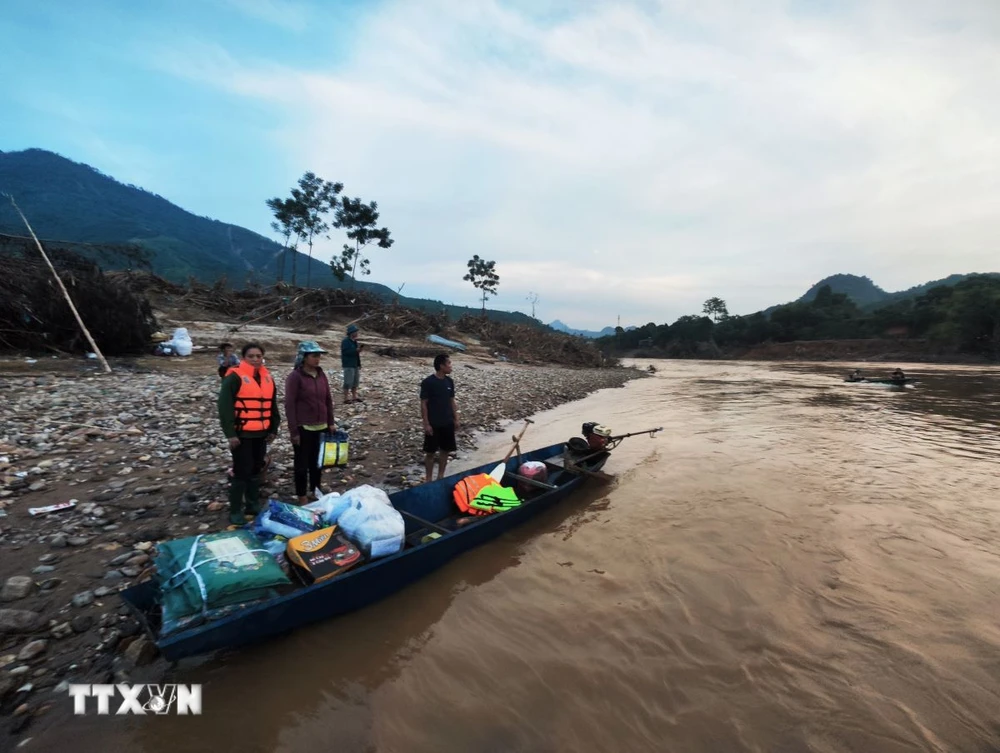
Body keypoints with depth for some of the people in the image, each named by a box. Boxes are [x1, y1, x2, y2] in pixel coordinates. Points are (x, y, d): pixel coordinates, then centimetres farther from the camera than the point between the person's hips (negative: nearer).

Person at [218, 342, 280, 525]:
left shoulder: (267, 378, 10)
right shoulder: (234, 377, -11)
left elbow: (272, 405, 17)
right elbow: (224, 406, -14)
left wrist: (274, 428, 15)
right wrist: (230, 433, -17)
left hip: (261, 434, 6)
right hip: (241, 434, -6)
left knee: (256, 470, 15)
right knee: (242, 472, -1)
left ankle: (253, 505, 28)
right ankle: (235, 511, 12)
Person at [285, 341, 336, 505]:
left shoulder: (321, 374, 5)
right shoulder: (295, 376, -12)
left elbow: (328, 399, 11)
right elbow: (289, 405, -12)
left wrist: (331, 422, 9)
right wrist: (294, 431, -13)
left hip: (321, 427, 5)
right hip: (303, 428, -5)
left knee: (317, 461, 17)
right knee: (302, 463, 8)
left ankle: (317, 490, 33)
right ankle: (302, 497, 22)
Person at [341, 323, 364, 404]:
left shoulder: (354, 341, 15)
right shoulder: (345, 341, -12)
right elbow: (345, 352, -23)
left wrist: (360, 347, 9)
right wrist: (356, 350, -24)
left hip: (356, 364, 9)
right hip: (348, 365, -9)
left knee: (355, 381, 14)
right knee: (348, 382, -8)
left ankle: (354, 397, 25)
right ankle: (346, 399, -2)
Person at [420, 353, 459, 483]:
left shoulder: (449, 381, 4)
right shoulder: (428, 382, -14)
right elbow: (423, 404, -11)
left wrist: (455, 419, 9)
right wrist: (426, 424, -14)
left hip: (447, 423, 6)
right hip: (433, 424, -5)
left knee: (445, 450, 12)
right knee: (430, 452, 5)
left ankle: (440, 476, 26)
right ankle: (429, 479, 19)